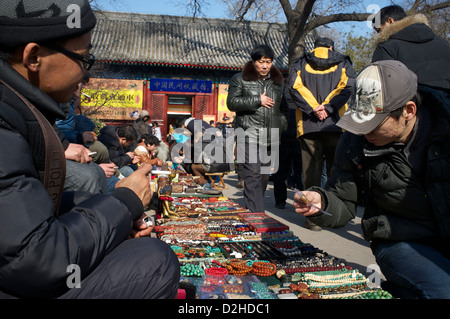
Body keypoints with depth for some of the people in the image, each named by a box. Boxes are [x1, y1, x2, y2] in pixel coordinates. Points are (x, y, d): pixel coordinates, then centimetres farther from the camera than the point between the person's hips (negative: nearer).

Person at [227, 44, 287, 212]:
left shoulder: (278, 81, 19)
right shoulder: (240, 79, 6)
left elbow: (284, 104, 28)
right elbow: (231, 102, -4)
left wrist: (282, 123, 13)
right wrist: (258, 101, -9)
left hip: (271, 135, 5)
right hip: (249, 134, -5)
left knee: (264, 175, 8)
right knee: (253, 175, -15)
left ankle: (250, 210, 23)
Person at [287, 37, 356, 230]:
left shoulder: (300, 64, 16)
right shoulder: (343, 63, 15)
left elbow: (294, 88, 0)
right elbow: (347, 87, -2)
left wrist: (314, 108, -4)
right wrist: (328, 108, -7)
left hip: (308, 125, 0)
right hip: (336, 124, 0)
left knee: (311, 171, 1)